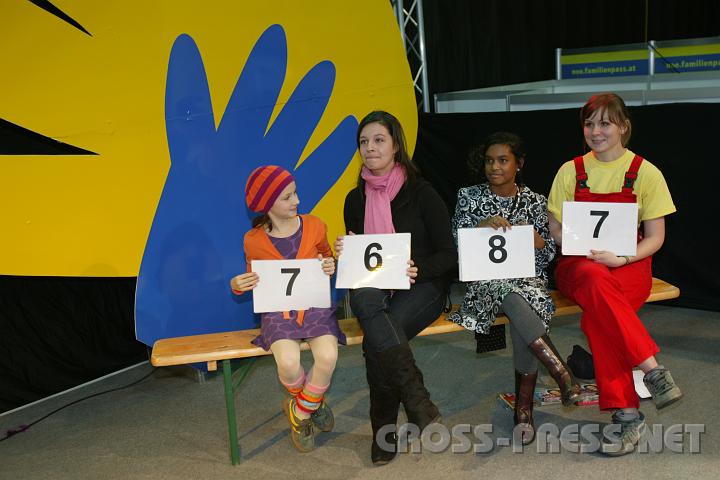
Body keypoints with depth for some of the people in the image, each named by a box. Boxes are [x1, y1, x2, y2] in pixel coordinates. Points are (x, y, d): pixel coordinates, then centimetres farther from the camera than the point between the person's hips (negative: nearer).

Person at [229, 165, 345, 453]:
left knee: (328, 357, -29)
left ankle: (300, 413, 3)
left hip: (315, 305, 1)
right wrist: (238, 286, -9)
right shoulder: (254, 240, -1)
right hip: (277, 310, -1)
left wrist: (331, 267, -7)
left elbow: (328, 261, 18)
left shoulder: (314, 226, 1)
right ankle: (312, 403, 9)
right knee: (288, 362, -30)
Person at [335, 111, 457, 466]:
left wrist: (419, 271, -22)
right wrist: (345, 254, -5)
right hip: (374, 288, 3)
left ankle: (385, 431, -15)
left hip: (422, 287, -3)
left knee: (375, 341, -33)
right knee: (364, 299, -36)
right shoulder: (356, 199, 11)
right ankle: (419, 404, -36)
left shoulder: (421, 192, -1)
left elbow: (448, 255, -3)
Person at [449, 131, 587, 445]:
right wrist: (482, 227, -17)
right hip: (485, 280, -1)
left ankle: (524, 407, -23)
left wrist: (535, 238, -14)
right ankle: (562, 373, -37)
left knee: (520, 316, -34)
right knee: (510, 295, -38)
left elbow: (548, 255, 8)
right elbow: (456, 245, 0)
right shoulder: (469, 197, 8)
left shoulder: (534, 202, 11)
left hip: (528, 278, 1)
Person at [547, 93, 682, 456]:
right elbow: (555, 229, 8)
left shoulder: (646, 173, 2)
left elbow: (655, 238, 1)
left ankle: (625, 412, -27)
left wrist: (620, 258, -18)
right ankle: (652, 368, -33)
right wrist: (587, 248, -12)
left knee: (596, 315, -35)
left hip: (629, 266, -1)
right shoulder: (571, 171, 7)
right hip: (577, 265, 2)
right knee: (596, 281, -38)